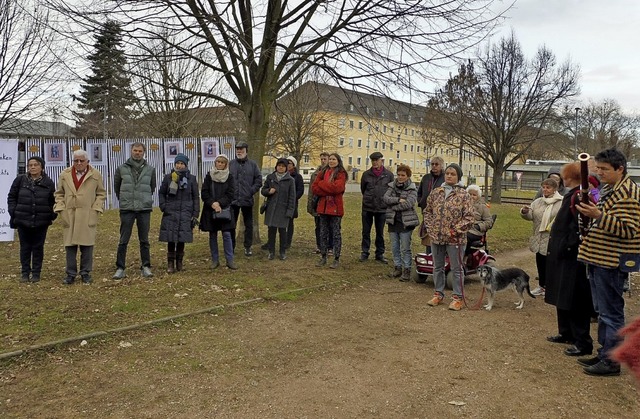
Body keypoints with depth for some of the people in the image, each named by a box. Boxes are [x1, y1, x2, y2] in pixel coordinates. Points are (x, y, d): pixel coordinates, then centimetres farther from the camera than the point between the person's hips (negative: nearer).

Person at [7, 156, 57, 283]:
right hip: (23, 221, 1)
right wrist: (13, 212, -2)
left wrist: (52, 215, -3)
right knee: (25, 247, 8)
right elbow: (11, 197, 7)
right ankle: (25, 272, 18)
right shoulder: (20, 180, 2)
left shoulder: (48, 182, 2)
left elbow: (53, 201, 7)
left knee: (38, 247, 7)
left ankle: (36, 273, 17)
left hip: (41, 222, 0)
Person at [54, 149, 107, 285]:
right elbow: (59, 193, 14)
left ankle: (86, 273, 12)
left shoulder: (95, 175, 5)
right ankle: (71, 274, 12)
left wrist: (96, 209, -3)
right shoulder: (64, 175, 9)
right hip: (69, 216, 2)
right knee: (69, 245, 3)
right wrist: (60, 209, 1)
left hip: (88, 216, -1)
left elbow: (101, 194, 9)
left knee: (87, 245, 0)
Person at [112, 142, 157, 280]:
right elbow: (116, 186, 15)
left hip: (144, 209, 1)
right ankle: (120, 268, 9)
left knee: (144, 240, 7)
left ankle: (145, 267, 15)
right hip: (127, 209, -1)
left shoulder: (150, 170, 4)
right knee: (123, 240, 2)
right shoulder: (122, 169, 2)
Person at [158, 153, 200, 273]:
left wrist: (195, 215, 0)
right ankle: (170, 264, 7)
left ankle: (179, 263, 19)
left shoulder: (191, 179, 3)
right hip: (170, 213, 0)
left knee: (182, 240, 4)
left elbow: (196, 197, 5)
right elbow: (161, 193, 13)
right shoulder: (168, 177, 4)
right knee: (171, 239, -2)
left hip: (185, 214, 0)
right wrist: (163, 206, -3)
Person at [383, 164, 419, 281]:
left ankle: (407, 270, 9)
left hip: (406, 222, -4)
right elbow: (386, 198, -6)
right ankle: (397, 267, 24)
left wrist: (393, 206, -11)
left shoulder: (412, 188, -4)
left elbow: (409, 203, -17)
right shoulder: (392, 186, 9)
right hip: (393, 221, 5)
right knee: (394, 247, 11)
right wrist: (399, 200, -18)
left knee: (405, 248, 0)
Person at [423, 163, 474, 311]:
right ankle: (439, 293, 31)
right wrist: (430, 227, 2)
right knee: (437, 267, 16)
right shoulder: (435, 192, 5)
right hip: (436, 237, 5)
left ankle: (458, 297, 18)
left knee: (456, 269, 6)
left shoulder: (463, 195, -8)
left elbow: (469, 218, -10)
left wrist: (455, 231, -15)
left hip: (455, 239, -5)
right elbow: (428, 211, 14)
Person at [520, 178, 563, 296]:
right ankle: (541, 286, 28)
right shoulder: (537, 202, 11)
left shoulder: (562, 203, -7)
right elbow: (530, 216, 5)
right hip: (539, 240, 6)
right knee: (540, 263, 15)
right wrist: (525, 212, -15)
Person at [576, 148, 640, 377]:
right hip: (599, 258, 10)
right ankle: (604, 353, 26)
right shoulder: (607, 189, 16)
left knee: (611, 312, -2)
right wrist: (589, 213, 7)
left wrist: (599, 215, -31)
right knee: (602, 310, 16)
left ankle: (611, 361, 7)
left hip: (612, 261, -10)